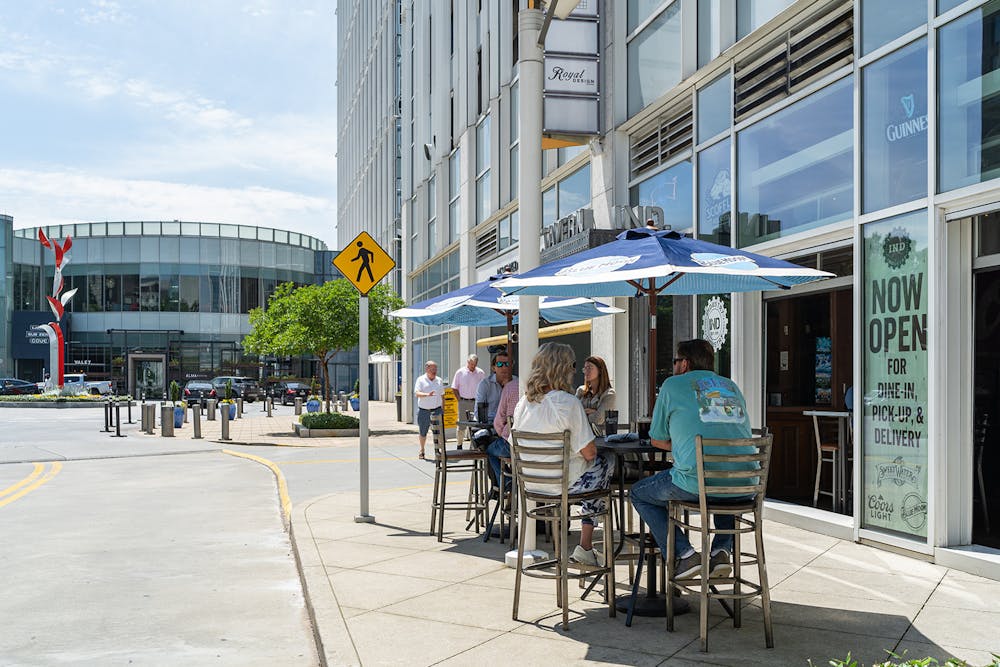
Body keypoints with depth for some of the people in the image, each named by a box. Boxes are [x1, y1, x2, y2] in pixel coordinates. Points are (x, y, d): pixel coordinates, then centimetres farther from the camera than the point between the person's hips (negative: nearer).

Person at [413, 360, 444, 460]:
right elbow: (417, 393, -16)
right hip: (424, 411, -2)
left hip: (437, 410, 2)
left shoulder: (439, 380, 10)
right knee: (423, 433, 10)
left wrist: (443, 409, 13)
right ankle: (422, 451, 27)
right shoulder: (421, 380, -3)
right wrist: (427, 394, -34)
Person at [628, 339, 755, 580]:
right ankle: (722, 549, 18)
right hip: (744, 485, 5)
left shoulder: (673, 384, 9)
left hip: (698, 483, -5)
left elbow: (657, 440, 14)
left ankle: (683, 554, 5)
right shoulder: (731, 386, 22)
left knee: (638, 493, 20)